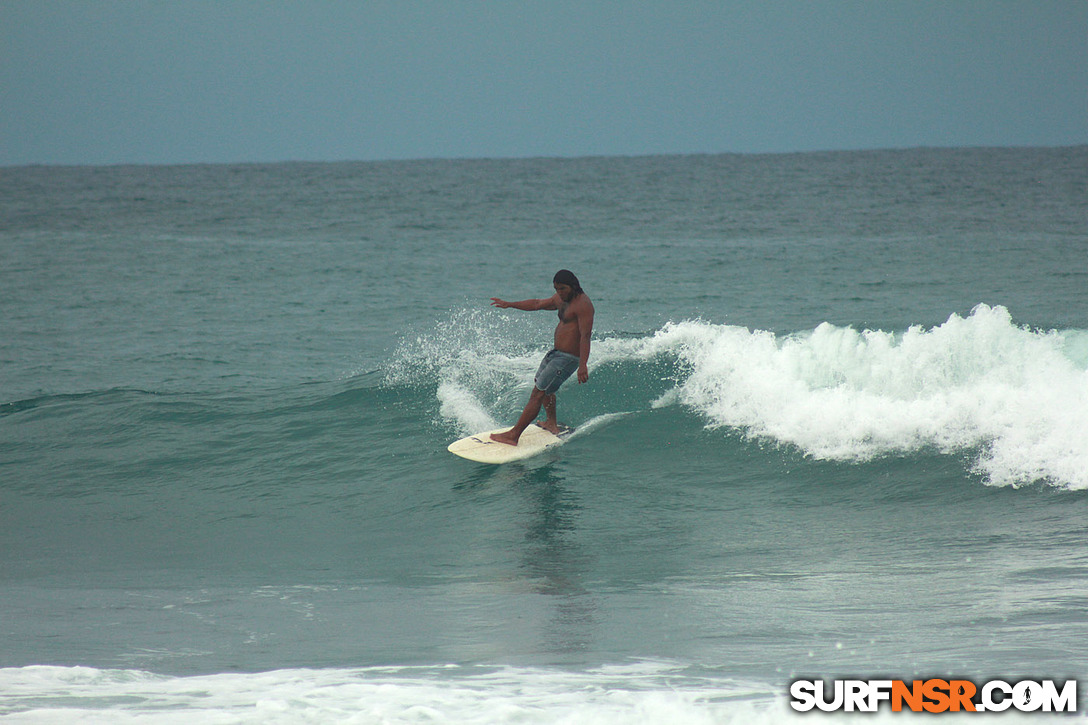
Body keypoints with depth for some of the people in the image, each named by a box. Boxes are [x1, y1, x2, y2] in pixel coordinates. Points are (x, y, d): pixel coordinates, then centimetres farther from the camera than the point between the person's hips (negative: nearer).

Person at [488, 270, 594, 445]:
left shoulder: (583, 305, -21)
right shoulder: (562, 299, 9)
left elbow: (585, 336, -28)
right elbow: (537, 304, 24)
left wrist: (583, 365, -36)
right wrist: (509, 304, 27)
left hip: (568, 358, -11)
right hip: (555, 352, 11)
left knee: (538, 393, -12)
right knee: (541, 383, 31)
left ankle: (514, 436, -12)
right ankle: (552, 423, 50)